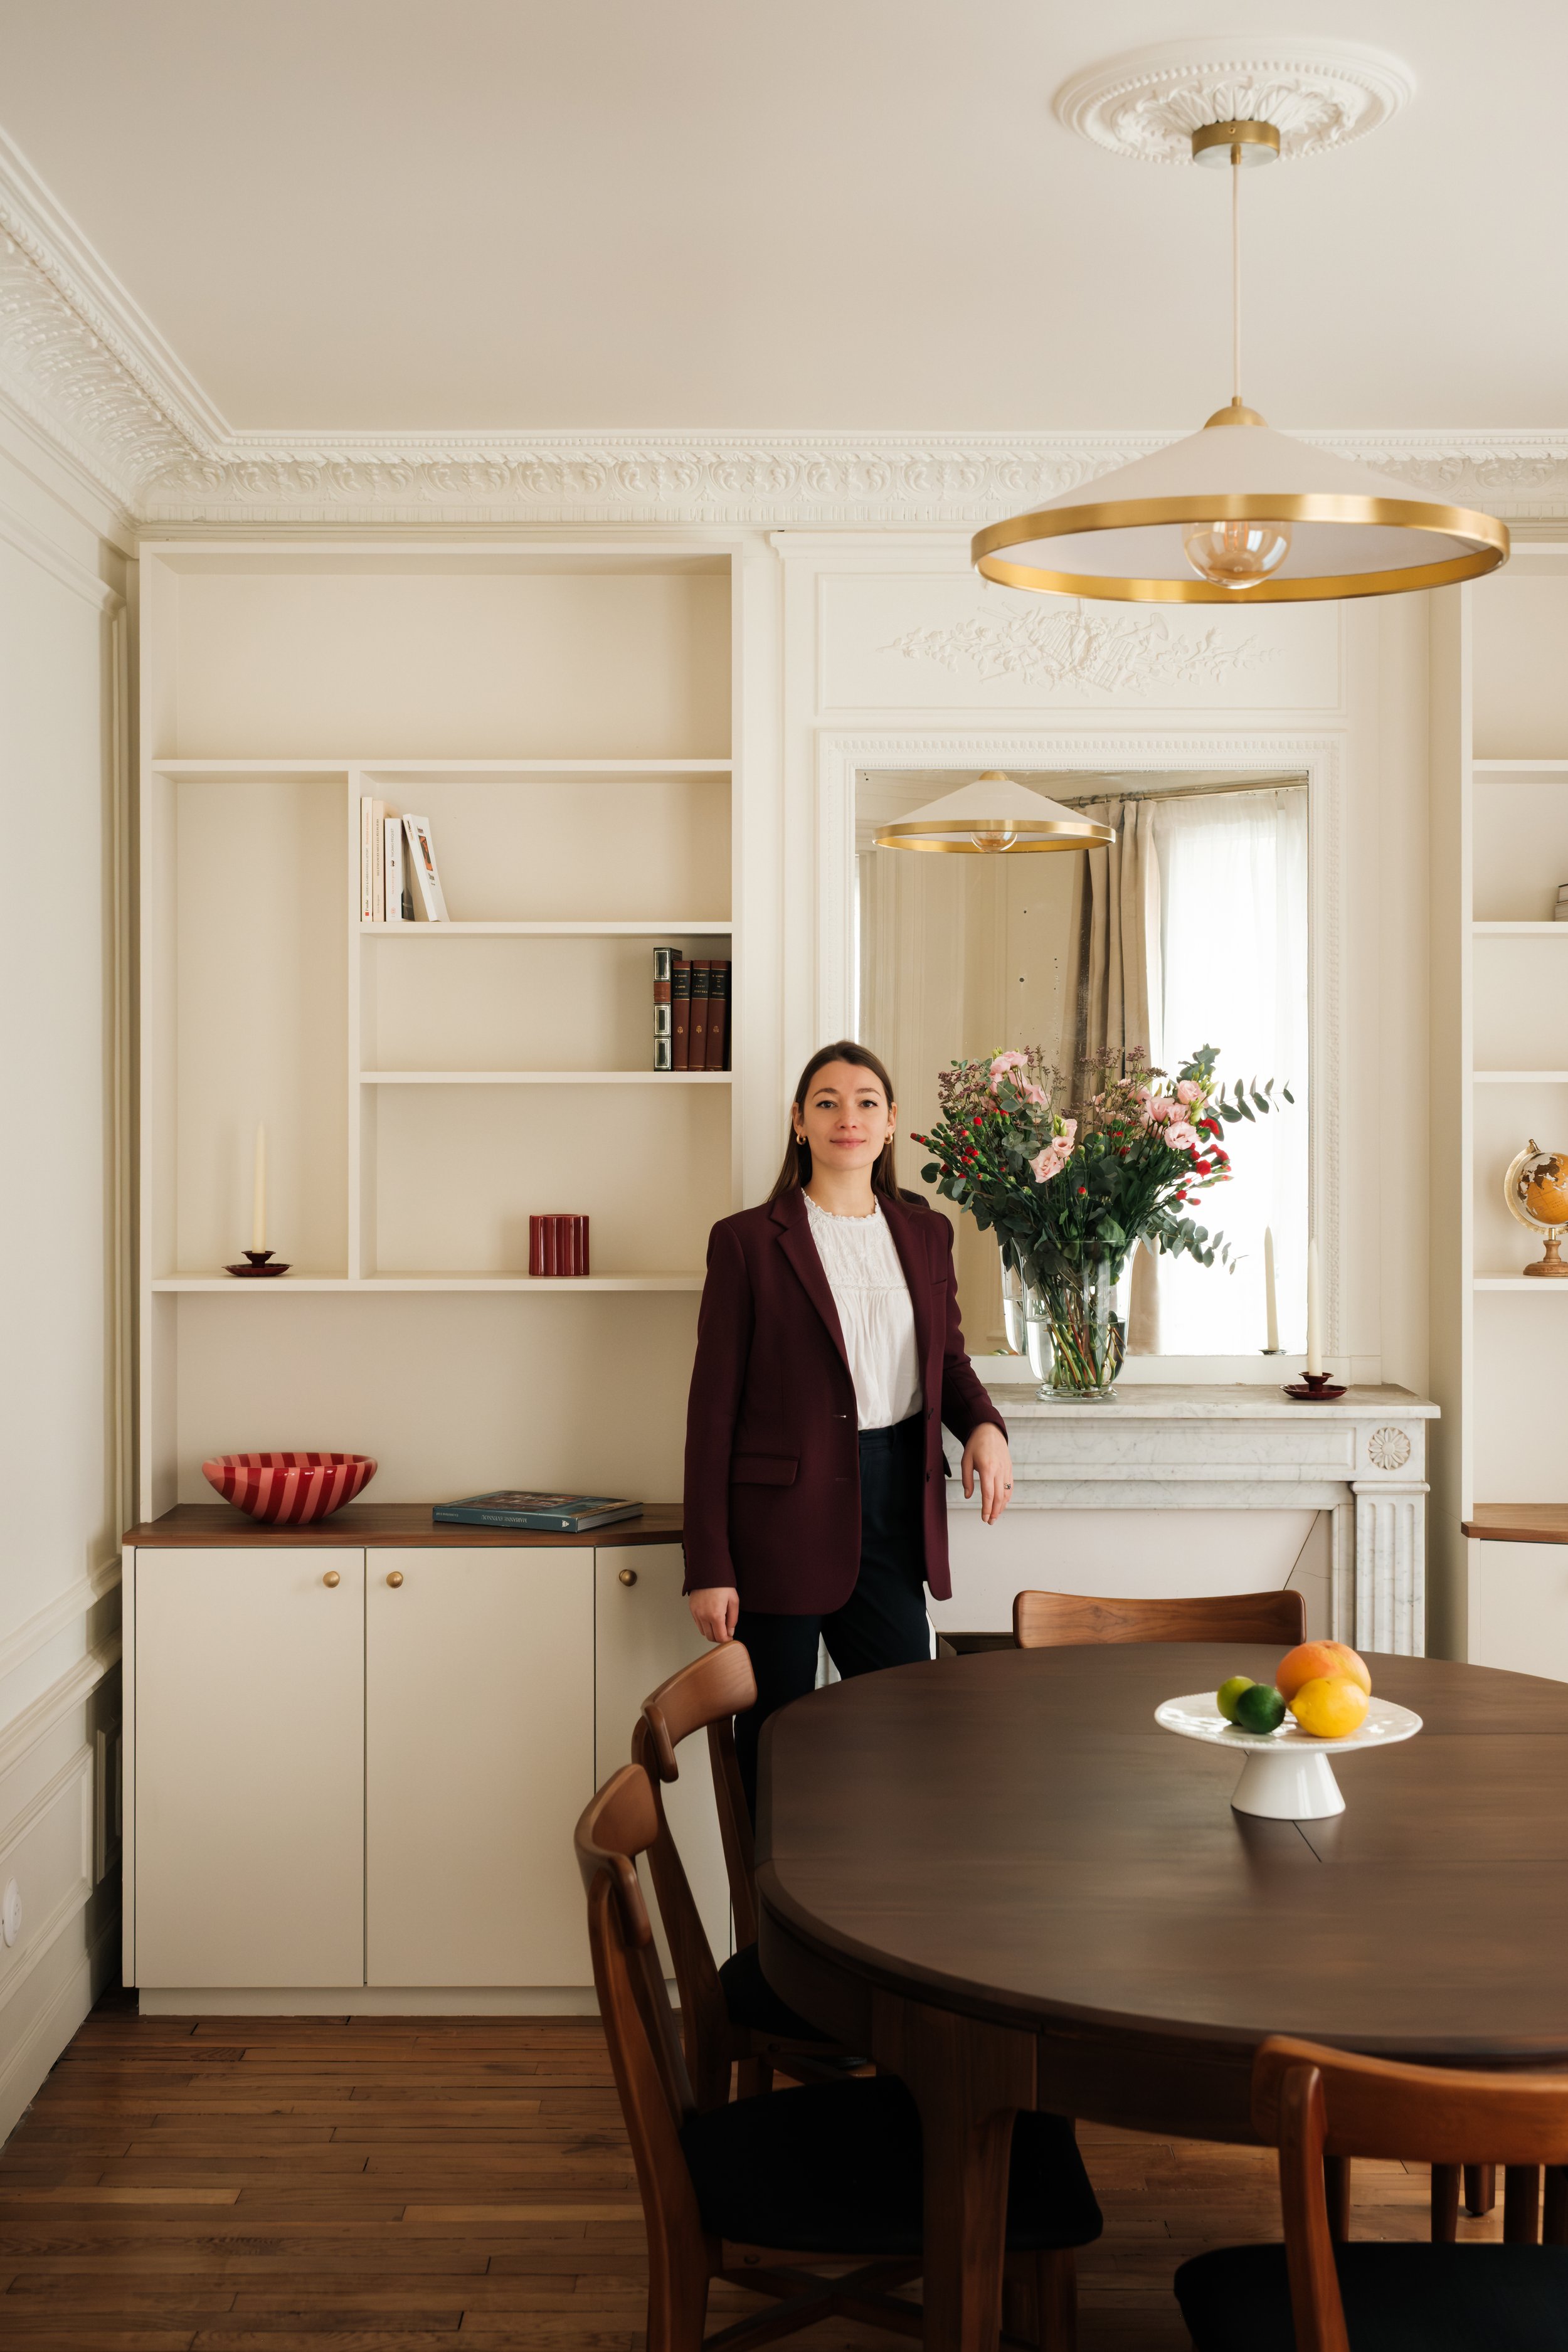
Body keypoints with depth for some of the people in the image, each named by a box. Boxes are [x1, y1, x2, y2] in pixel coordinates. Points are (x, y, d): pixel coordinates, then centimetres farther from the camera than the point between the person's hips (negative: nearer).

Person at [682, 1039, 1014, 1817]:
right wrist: (708, 1567, -8)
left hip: (892, 1506, 4)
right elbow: (714, 1407, -4)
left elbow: (948, 1359, 20)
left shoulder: (925, 1233, 11)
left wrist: (984, 1425, -5)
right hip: (781, 1515, -4)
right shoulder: (747, 1241, -3)